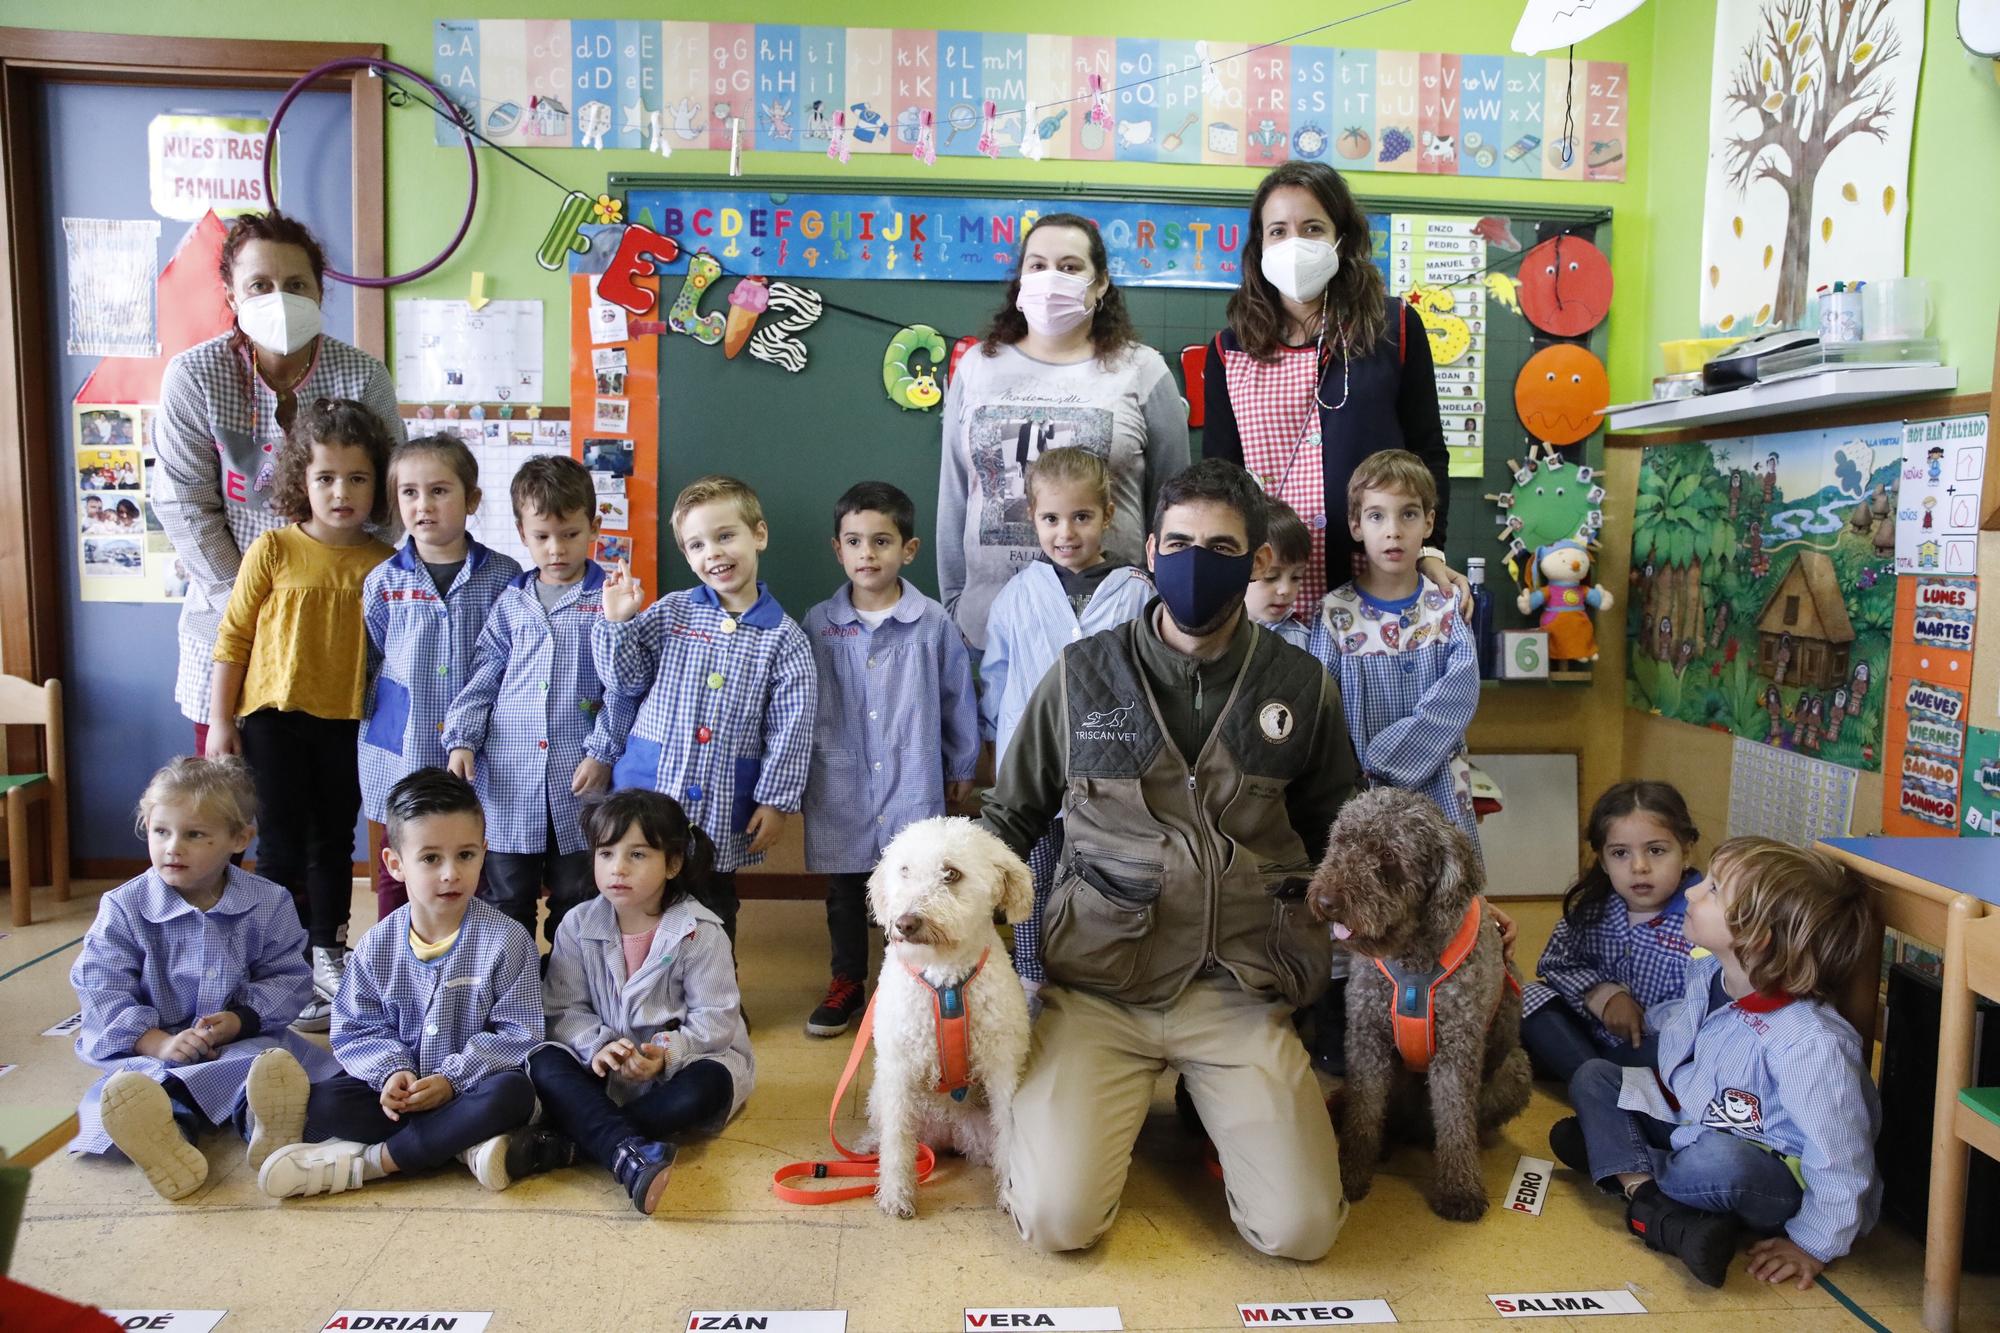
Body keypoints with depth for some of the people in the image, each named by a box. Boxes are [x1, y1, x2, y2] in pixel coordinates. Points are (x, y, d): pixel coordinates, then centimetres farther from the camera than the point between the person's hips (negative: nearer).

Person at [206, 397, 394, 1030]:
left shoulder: (384, 563, -1)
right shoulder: (274, 550, -6)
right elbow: (232, 637, -2)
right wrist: (220, 722, -4)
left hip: (346, 723, 2)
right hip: (274, 718, -2)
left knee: (334, 842, 15)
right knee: (281, 844, 5)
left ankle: (328, 954, 30)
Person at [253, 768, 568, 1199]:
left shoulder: (506, 939, -10)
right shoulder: (378, 945, 0)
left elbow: (517, 1033, -11)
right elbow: (357, 1029, 4)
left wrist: (452, 1079, -20)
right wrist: (392, 1070, -16)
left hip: (472, 1082, -3)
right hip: (401, 1084, 3)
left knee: (512, 1093, -34)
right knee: (321, 1104, -22)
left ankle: (369, 1160, -26)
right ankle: (466, 1144, -26)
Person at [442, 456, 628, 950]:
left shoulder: (609, 600, -1)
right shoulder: (511, 603, 9)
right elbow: (482, 677, 9)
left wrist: (603, 752, -11)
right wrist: (460, 740, -2)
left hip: (579, 779, -2)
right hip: (510, 778, 3)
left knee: (575, 902, 10)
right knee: (506, 903, 13)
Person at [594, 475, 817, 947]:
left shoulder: (783, 638, -5)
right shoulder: (669, 612, 1)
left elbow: (791, 728, -4)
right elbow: (627, 682, 4)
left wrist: (776, 801, -6)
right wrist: (617, 622, -10)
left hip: (722, 810, -1)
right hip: (649, 789, 1)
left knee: (713, 917, 15)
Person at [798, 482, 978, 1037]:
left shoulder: (934, 624, -7)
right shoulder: (817, 625, -2)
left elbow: (959, 700, 4)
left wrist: (962, 767, 12)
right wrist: (795, 771, 12)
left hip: (913, 787, -2)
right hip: (839, 788, 2)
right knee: (844, 891, 16)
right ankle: (847, 983, 35)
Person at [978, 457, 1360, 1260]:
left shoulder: (1300, 688, 2)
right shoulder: (1082, 674, -1)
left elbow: (1333, 833, 18)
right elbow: (1010, 818, 11)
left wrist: (1316, 942, 6)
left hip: (1238, 993, 1)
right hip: (1096, 989, -1)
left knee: (1300, 1230, -10)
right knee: (1057, 1221, -14)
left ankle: (1213, 1106, 22)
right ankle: (1103, 1112, 20)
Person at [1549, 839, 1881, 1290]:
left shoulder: (1810, 1044, -32)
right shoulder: (1707, 974, -8)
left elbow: (1840, 1162, -26)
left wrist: (1811, 1245, -19)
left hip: (1777, 1176, -8)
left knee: (1719, 1160, -40)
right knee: (1592, 1077, -3)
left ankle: (1613, 1158, -12)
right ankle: (1657, 1209, -21)